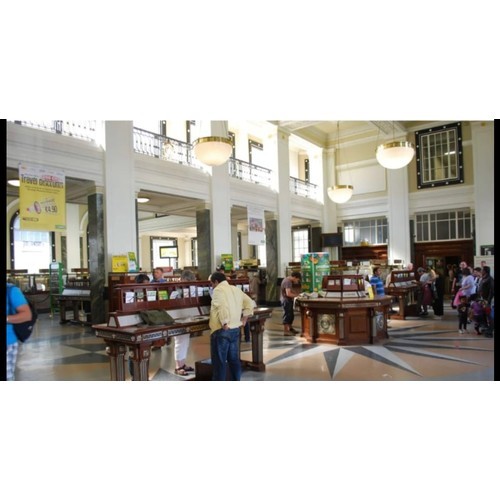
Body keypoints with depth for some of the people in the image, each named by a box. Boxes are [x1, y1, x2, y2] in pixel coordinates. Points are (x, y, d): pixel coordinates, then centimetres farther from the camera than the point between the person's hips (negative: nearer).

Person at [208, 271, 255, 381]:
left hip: (221, 331, -8)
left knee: (219, 361, 2)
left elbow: (222, 307, -26)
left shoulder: (218, 290, -11)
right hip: (235, 329, 8)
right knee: (234, 359, 16)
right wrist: (244, 319, 15)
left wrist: (224, 323, -20)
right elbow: (249, 303, 15)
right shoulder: (236, 289, 13)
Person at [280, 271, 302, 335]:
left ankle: (290, 328, 32)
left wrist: (297, 294, 7)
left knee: (291, 315, 19)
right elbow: (288, 294, -28)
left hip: (288, 301, 11)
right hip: (286, 301, -11)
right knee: (287, 315, -4)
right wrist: (297, 295, -19)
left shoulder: (289, 281, 12)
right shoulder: (288, 282, -22)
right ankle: (286, 331, 4)